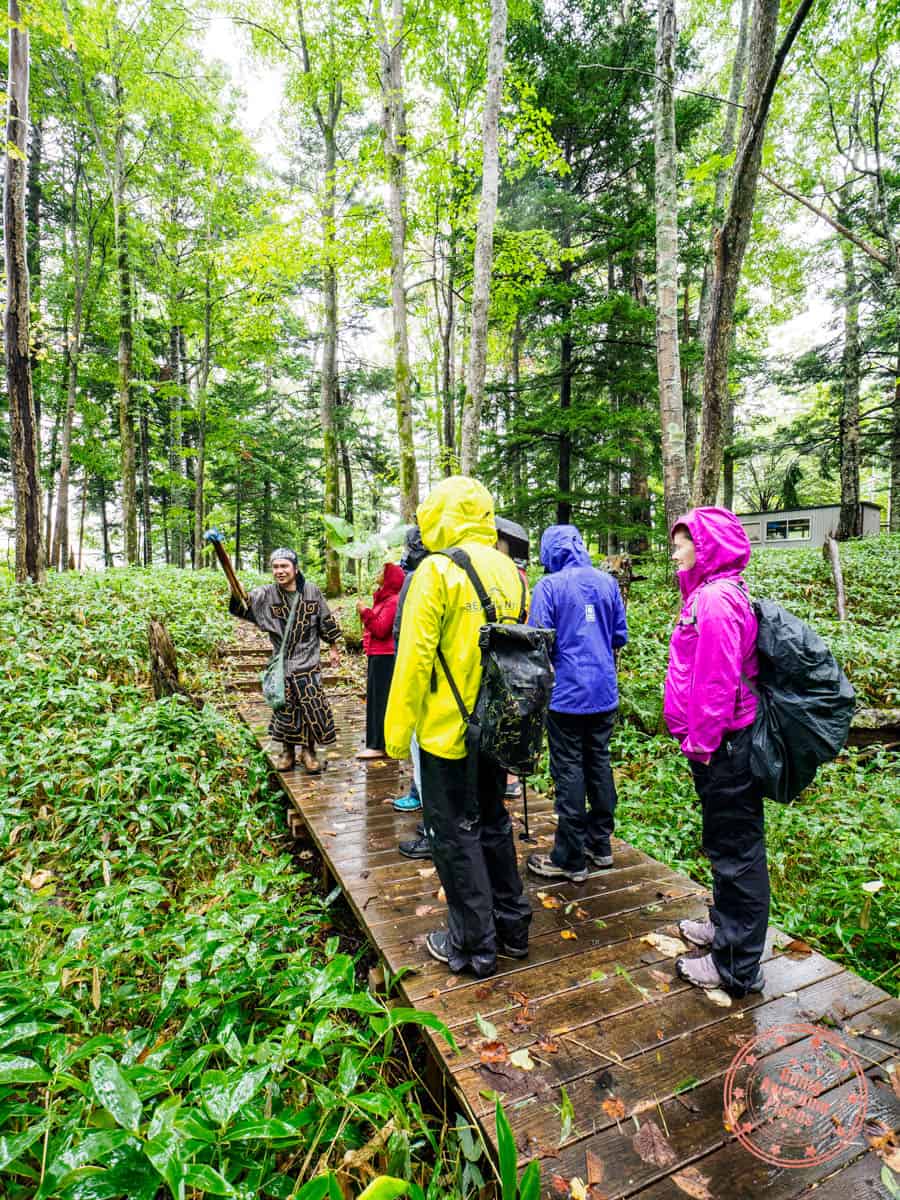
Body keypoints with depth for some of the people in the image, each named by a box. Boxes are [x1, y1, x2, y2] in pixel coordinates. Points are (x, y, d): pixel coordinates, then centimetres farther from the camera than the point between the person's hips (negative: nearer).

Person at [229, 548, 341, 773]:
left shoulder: (312, 591, -4)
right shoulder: (265, 595, -5)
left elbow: (326, 621, 5)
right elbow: (242, 607, -19)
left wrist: (334, 649, 10)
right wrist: (236, 595, -42)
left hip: (308, 662, 0)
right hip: (282, 663, 1)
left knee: (313, 706, 0)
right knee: (285, 707, 8)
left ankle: (308, 751, 20)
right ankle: (287, 751, 28)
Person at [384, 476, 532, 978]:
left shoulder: (437, 571, -16)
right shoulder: (510, 572, 5)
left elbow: (414, 657, -18)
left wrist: (398, 730, -9)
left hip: (447, 731, -7)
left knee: (456, 834, 9)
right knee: (493, 822, 22)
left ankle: (473, 943, 24)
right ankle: (513, 924, 36)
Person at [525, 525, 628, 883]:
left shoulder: (549, 585, -12)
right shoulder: (607, 581, 4)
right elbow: (620, 636, 9)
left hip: (566, 693, -6)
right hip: (604, 692, 6)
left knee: (569, 771, 2)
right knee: (599, 763, 17)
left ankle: (570, 860, 12)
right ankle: (601, 845, 29)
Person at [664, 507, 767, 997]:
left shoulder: (715, 598, -20)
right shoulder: (711, 593, 11)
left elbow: (717, 681, -24)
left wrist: (702, 743, -16)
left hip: (723, 748, -10)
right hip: (725, 746, 10)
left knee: (735, 850, 3)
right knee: (727, 845, 23)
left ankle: (737, 966, 19)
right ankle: (725, 926, 41)